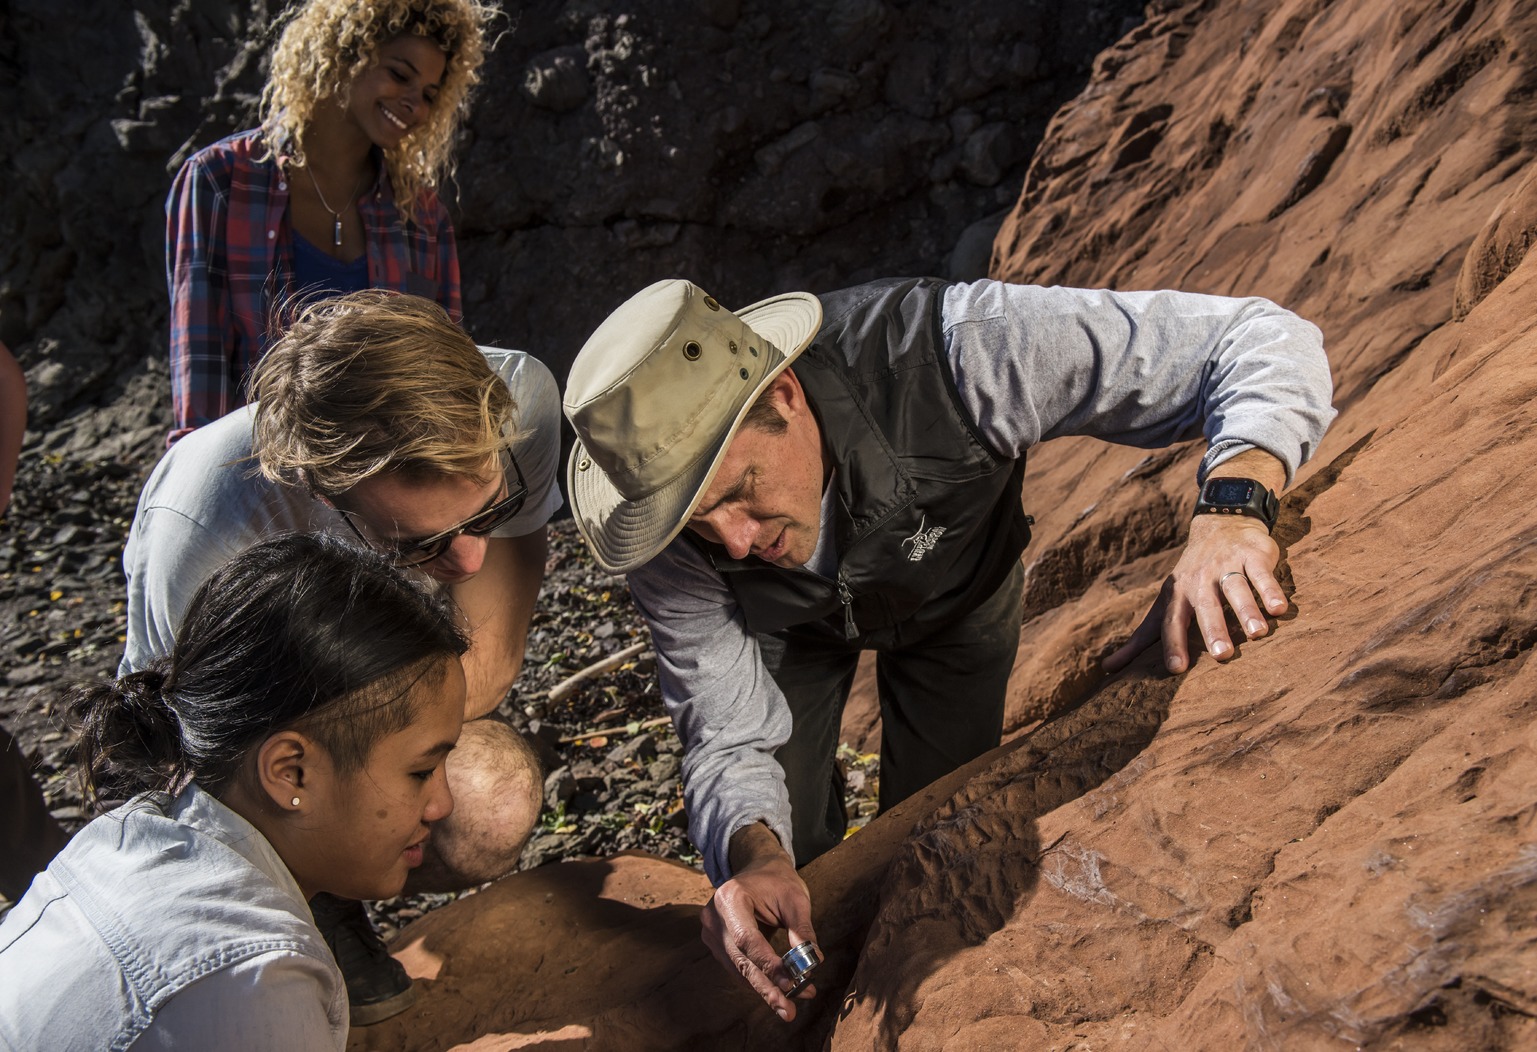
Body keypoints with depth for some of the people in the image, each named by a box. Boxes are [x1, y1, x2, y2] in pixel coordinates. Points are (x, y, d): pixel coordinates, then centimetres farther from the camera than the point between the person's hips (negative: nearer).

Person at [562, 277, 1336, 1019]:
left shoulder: (945, 354, -46)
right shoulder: (671, 527, -36)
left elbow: (1264, 341, -43)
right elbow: (729, 738, -28)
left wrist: (1231, 507, -63)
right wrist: (757, 854, -51)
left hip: (956, 596, 0)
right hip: (794, 624, 1)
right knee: (788, 857, -1)